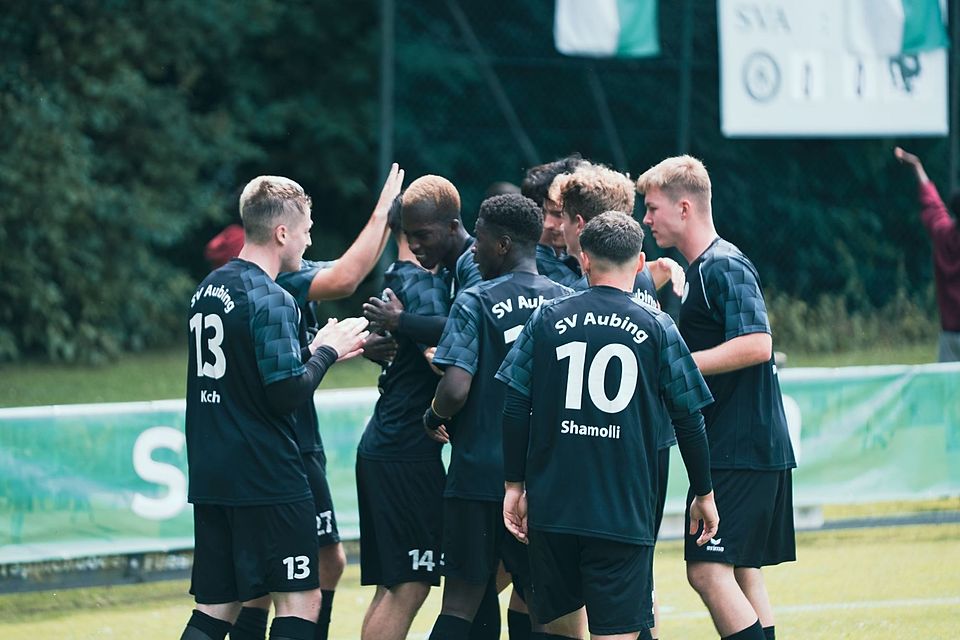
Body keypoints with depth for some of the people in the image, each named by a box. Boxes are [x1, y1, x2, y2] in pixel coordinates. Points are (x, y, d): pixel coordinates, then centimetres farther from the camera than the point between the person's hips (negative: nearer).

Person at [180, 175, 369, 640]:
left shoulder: (207, 291, 13)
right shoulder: (271, 300, -15)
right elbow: (288, 393, -19)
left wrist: (311, 351, 15)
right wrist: (326, 352, -2)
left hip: (211, 476, 8)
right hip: (267, 479, -8)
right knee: (299, 601, -1)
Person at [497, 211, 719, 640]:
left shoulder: (547, 319, 3)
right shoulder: (657, 329, 0)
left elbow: (515, 407, 1)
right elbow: (689, 419, 3)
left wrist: (515, 485, 11)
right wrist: (703, 494, 15)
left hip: (551, 507, 2)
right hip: (624, 514, -2)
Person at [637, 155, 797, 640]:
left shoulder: (724, 266, -13)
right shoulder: (697, 271, 18)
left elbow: (755, 345, -24)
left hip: (741, 450, -10)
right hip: (735, 450, 10)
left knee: (708, 570, -13)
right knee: (743, 572, 11)